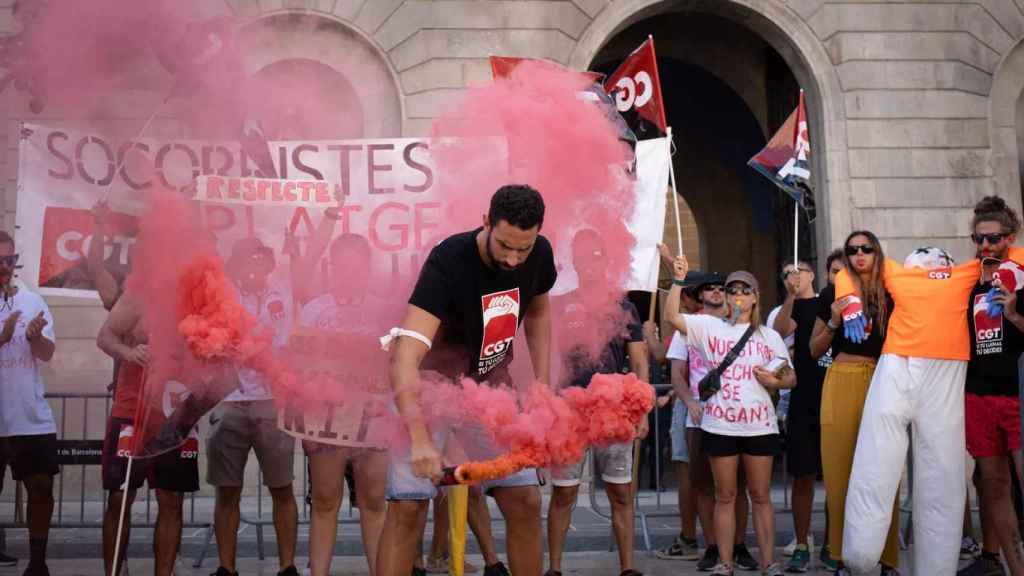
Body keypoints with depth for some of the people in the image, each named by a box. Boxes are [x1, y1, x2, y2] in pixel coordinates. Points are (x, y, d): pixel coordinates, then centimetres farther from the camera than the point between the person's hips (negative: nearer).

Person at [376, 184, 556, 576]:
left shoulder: (539, 255, -12)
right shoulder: (448, 261, -29)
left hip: (490, 384, 5)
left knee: (525, 501, 0)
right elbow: (405, 355, -39)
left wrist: (543, 382, 1)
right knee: (408, 507, -12)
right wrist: (420, 438, -49)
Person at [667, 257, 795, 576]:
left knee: (761, 495, 8)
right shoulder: (709, 327, 3)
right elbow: (671, 317, -11)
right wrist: (679, 278, -17)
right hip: (720, 425, -1)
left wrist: (774, 381, -11)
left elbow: (791, 378, 11)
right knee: (725, 496, 7)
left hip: (759, 425, 1)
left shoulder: (770, 336, 9)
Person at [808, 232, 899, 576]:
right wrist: (833, 322, -6)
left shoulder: (890, 296, 10)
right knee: (841, 469, -1)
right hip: (842, 383, 0)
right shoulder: (832, 294, 8)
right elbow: (814, 350, 9)